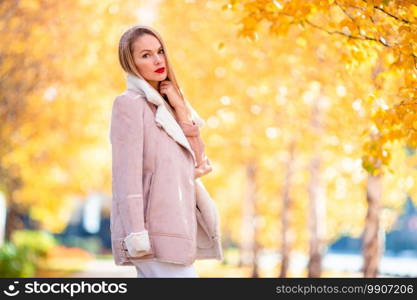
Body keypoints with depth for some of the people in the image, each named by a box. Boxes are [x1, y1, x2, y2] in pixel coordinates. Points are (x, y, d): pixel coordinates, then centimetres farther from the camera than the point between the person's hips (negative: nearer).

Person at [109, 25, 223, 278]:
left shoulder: (165, 105, 18)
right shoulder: (129, 103, -5)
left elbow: (197, 161, 14)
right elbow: (127, 174, -14)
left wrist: (180, 110, 4)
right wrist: (136, 235, -21)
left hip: (173, 227, 8)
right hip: (153, 232, -8)